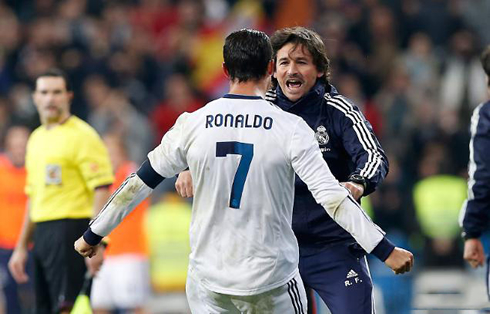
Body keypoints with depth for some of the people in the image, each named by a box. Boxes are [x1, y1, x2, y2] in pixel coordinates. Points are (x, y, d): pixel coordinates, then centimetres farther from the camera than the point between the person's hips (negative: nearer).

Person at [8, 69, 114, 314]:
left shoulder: (81, 135, -7)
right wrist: (21, 247, 24)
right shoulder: (36, 138, 19)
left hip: (70, 230, -8)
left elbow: (102, 190, -13)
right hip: (42, 234, 8)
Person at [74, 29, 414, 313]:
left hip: (207, 280, 2)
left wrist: (92, 235, 17)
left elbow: (139, 184, 5)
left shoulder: (193, 124, -1)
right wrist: (387, 251, -11)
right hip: (272, 282, -2)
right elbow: (332, 197, -13)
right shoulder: (290, 128, -8)